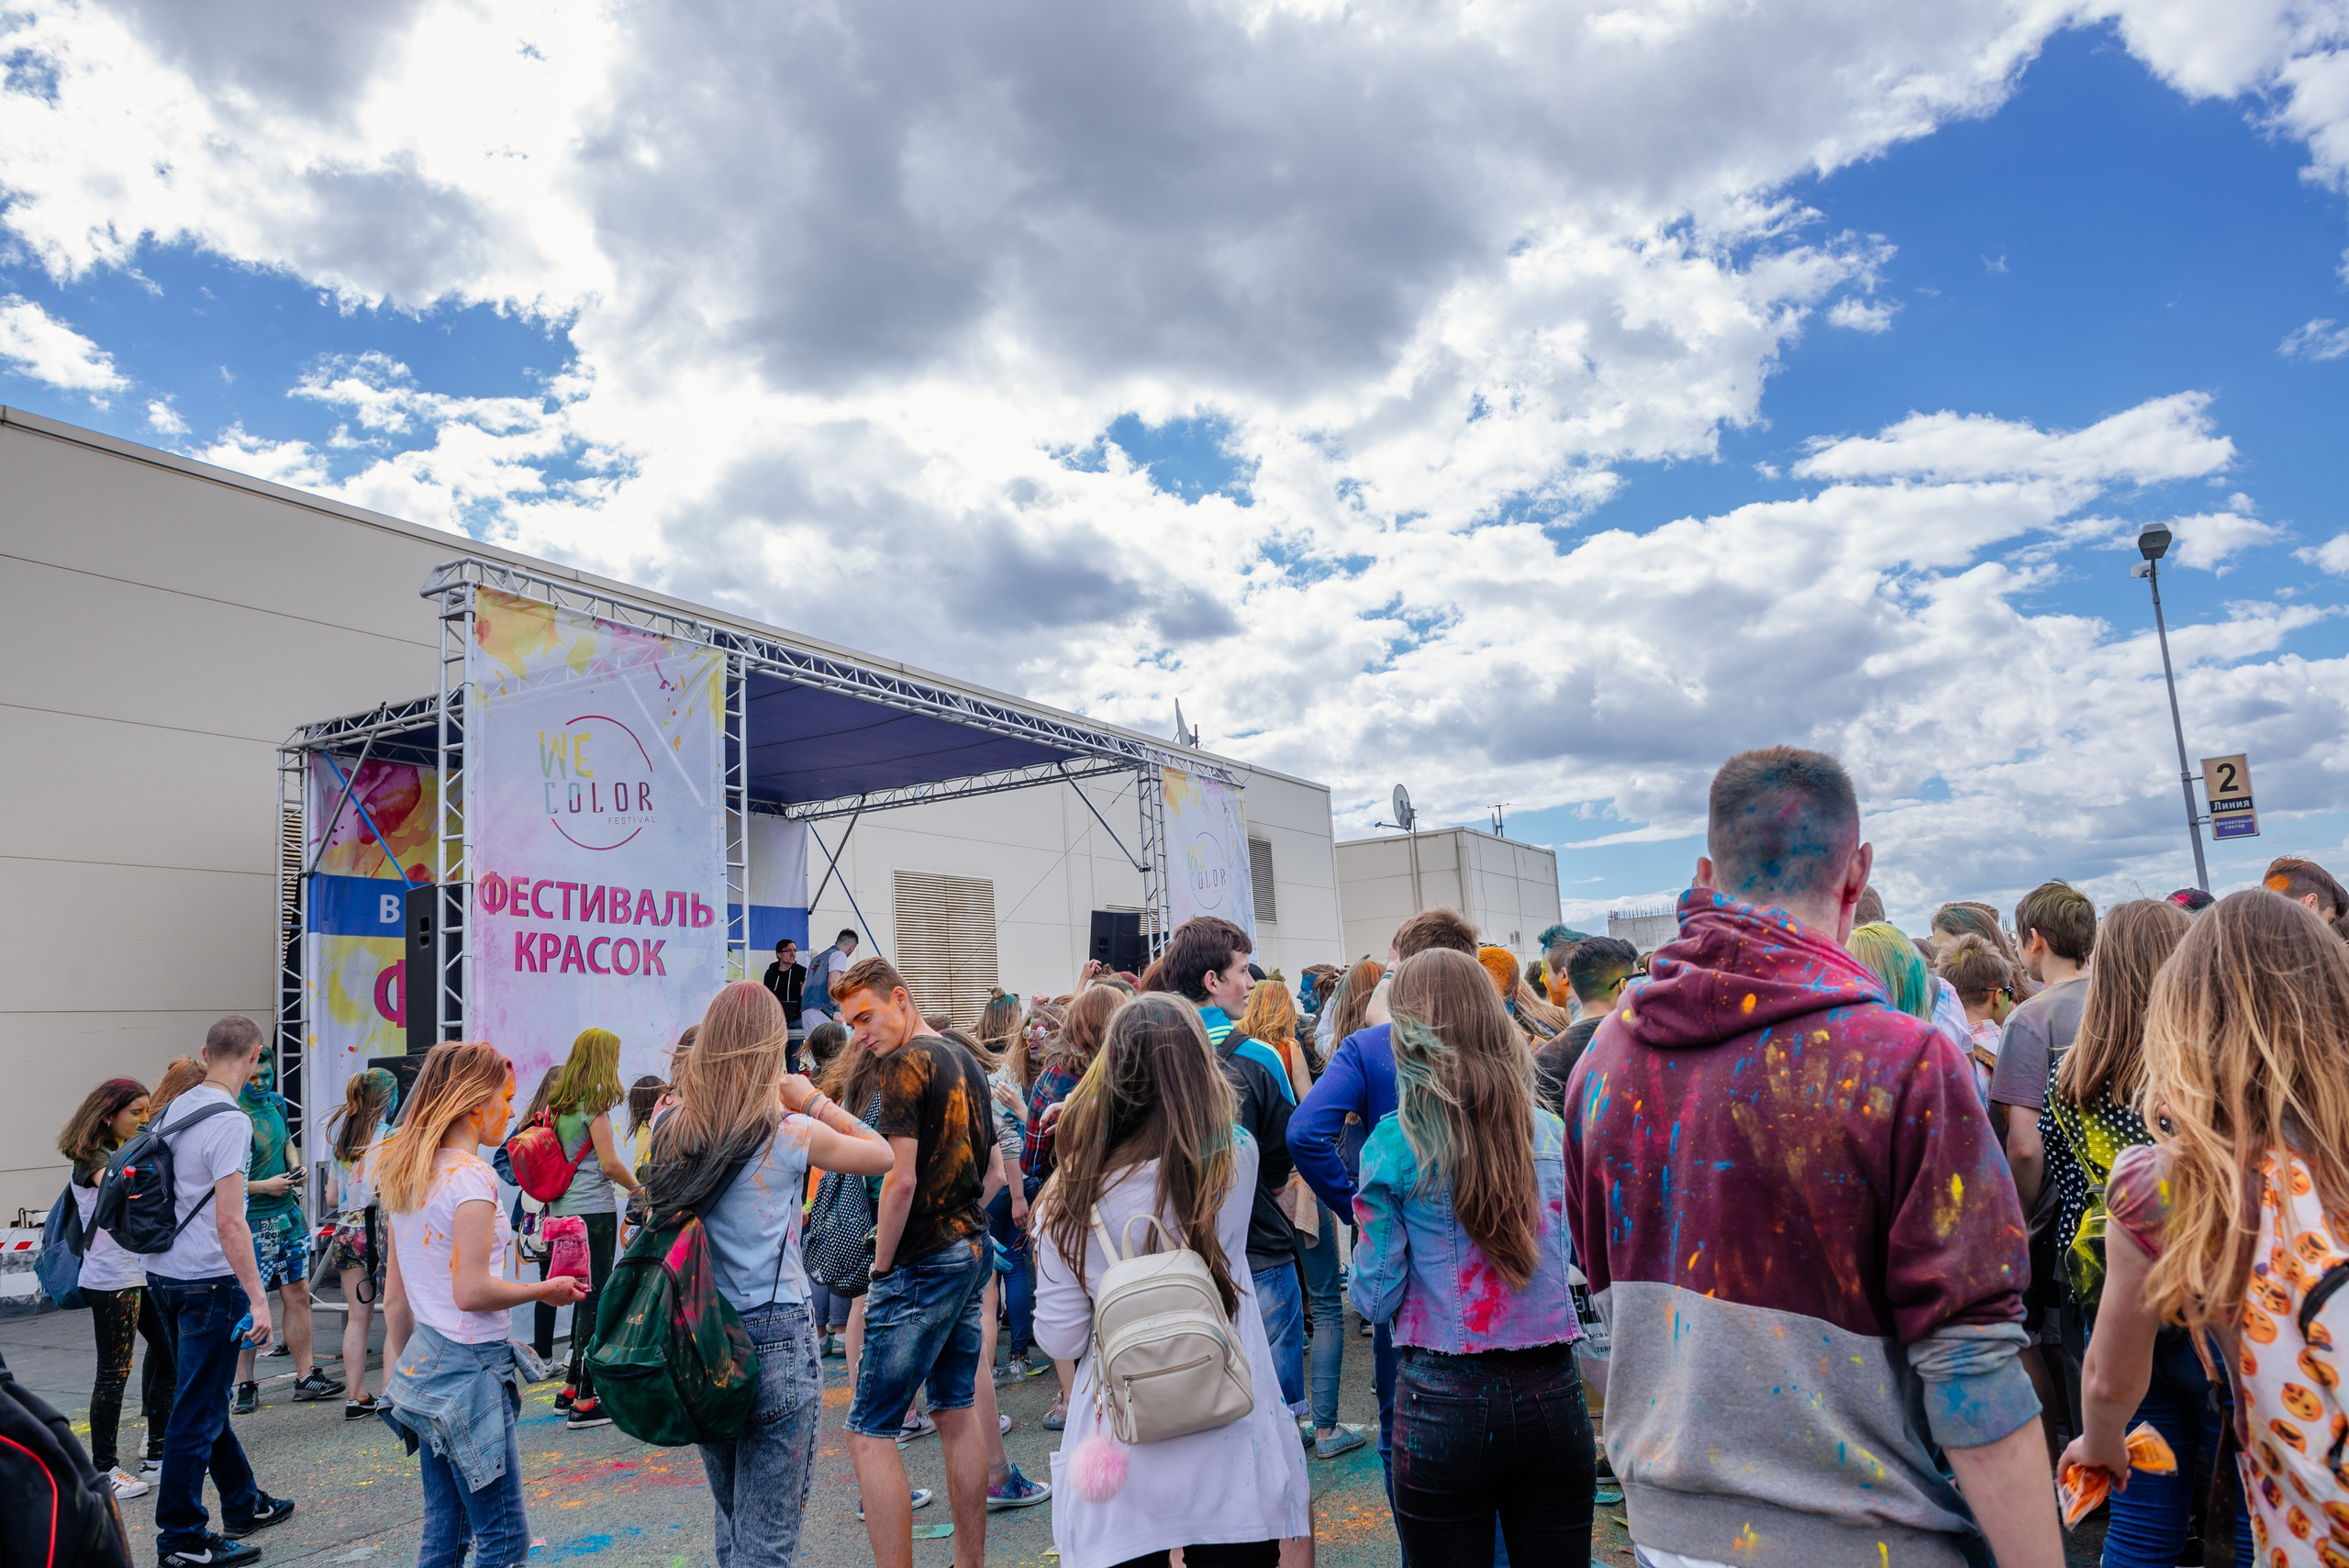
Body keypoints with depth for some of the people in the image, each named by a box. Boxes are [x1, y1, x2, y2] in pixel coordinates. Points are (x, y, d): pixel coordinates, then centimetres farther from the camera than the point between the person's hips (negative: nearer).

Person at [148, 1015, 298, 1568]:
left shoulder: (172, 1110, 7)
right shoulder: (230, 1122, -19)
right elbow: (229, 1223, -23)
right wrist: (257, 1296, -20)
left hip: (164, 1274, 9)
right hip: (209, 1282, -9)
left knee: (204, 1397, 19)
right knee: (198, 1410, 0)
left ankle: (244, 1504, 35)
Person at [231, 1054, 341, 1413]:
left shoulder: (276, 1103, 8)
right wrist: (264, 1186, -18)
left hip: (287, 1214, 7)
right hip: (251, 1221, -7)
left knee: (298, 1296, 8)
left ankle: (306, 1377, 14)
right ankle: (245, 1386, 14)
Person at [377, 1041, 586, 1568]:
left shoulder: (407, 1173, 10)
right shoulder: (471, 1177, -17)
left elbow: (393, 1293, 16)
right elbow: (471, 1291, -22)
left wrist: (397, 1370, 24)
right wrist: (546, 1290, -8)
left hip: (424, 1362, 9)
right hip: (469, 1366, -9)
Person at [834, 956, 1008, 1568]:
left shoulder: (905, 1064, -13)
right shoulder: (966, 1063, 13)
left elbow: (901, 1178, -19)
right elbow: (994, 1171, 19)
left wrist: (882, 1266, -9)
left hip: (923, 1265, -9)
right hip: (972, 1252, 9)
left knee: (870, 1431, -4)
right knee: (957, 1412, 16)